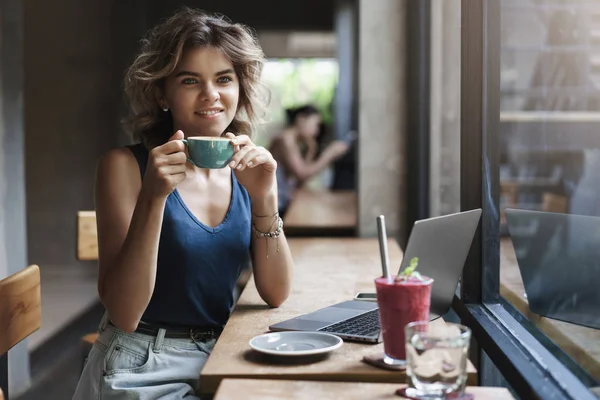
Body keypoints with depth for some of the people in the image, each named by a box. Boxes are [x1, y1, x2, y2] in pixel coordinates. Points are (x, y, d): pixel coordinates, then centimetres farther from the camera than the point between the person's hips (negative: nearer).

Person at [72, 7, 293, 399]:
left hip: (218, 362, 5)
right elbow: (124, 314, -15)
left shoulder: (244, 171, 3)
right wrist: (153, 196, -25)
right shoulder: (125, 166, -9)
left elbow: (276, 293, -1)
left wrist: (264, 197, -13)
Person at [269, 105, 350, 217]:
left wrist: (311, 150, 5)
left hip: (285, 203, 8)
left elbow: (299, 180, 9)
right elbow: (303, 175, -19)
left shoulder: (293, 142, 14)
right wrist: (331, 153, -13)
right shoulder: (284, 140, -12)